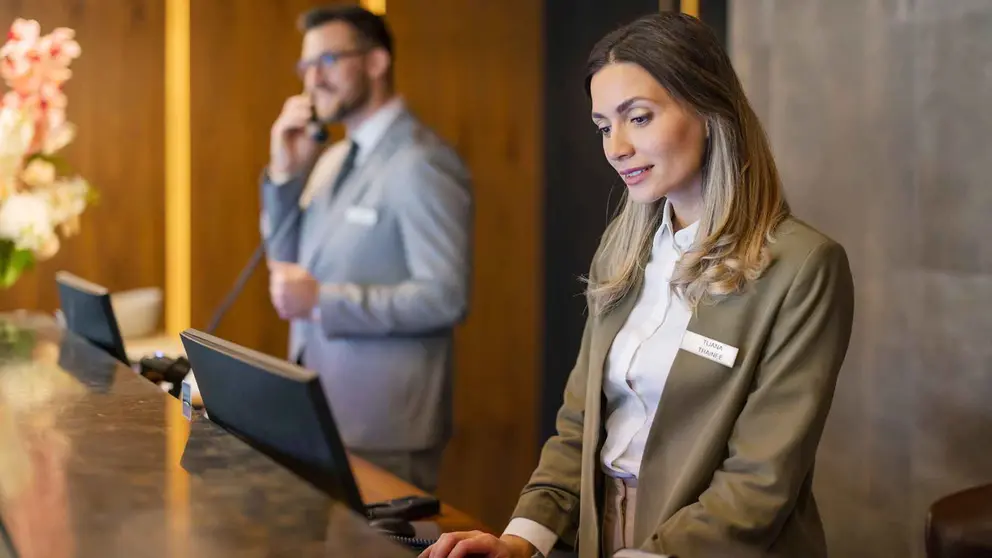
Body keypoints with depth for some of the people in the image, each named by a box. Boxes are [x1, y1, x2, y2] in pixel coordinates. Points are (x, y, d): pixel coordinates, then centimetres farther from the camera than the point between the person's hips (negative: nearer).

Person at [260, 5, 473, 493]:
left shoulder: (421, 163, -15)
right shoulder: (331, 160, 13)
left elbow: (445, 298, -21)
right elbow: (290, 264, 13)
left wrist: (323, 301, -21)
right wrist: (285, 172, 1)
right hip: (322, 410, 8)